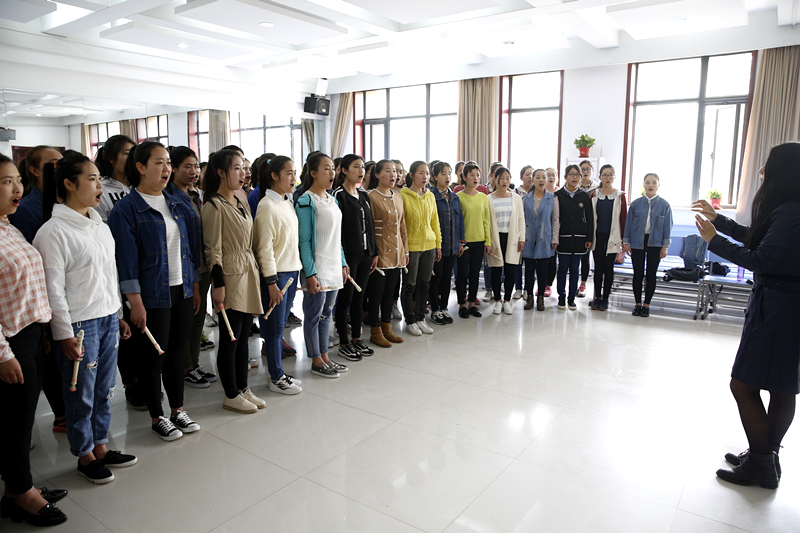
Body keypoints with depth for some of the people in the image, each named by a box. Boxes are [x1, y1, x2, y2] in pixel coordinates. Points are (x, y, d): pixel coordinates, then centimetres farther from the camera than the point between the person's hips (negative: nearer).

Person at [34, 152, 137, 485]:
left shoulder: (100, 226, 9)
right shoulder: (53, 231, -13)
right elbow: (53, 289, -14)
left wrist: (119, 315, 16)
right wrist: (64, 334, -13)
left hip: (108, 319, 7)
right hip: (79, 325, -7)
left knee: (104, 390, 16)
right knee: (81, 394, 8)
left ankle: (100, 447, 32)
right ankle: (84, 455, 26)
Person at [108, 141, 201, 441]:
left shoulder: (177, 205, 9)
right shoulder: (126, 209, -9)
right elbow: (126, 259, -12)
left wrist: (195, 286, 12)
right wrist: (135, 302, -15)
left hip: (181, 291, 6)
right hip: (151, 296, -5)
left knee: (176, 354, 15)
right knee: (152, 358, 7)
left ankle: (178, 410, 30)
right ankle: (157, 418, 23)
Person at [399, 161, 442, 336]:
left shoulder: (430, 196, 9)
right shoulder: (403, 196, -9)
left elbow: (435, 222, 14)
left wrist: (438, 244, 12)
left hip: (429, 245, 5)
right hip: (411, 246, -5)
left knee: (424, 284, 11)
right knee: (410, 285, 3)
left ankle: (420, 318, 24)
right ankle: (410, 321, 16)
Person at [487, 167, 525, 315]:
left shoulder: (516, 198, 8)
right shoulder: (489, 199, 0)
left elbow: (521, 220, 9)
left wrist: (521, 239, 3)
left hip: (512, 238, 2)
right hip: (495, 238, -2)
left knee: (510, 270, 1)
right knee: (496, 270, 2)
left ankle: (507, 300, 14)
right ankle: (498, 300, 16)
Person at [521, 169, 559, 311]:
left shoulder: (552, 198, 3)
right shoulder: (526, 198, 6)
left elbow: (556, 220, 2)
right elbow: (522, 219, 9)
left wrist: (555, 239, -3)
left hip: (544, 239, -1)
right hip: (529, 239, 1)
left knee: (543, 269, 2)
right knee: (529, 269, 4)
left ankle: (541, 297, 16)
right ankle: (529, 296, 17)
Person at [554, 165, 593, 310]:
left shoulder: (584, 197, 7)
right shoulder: (558, 195, 1)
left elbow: (590, 219, 7)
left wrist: (589, 238, 1)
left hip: (579, 238, 2)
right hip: (563, 238, -2)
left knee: (575, 269, 7)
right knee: (563, 268, 3)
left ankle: (572, 298, 16)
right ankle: (561, 297, 15)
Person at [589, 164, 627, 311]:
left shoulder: (620, 196, 1)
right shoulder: (594, 195, 4)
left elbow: (623, 218, 1)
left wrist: (624, 240, -2)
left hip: (612, 237, -1)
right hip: (598, 236, 1)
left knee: (609, 267, 4)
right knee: (598, 267, 4)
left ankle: (605, 298, 13)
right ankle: (597, 297, 13)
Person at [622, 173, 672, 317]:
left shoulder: (664, 205, 1)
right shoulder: (636, 203, 2)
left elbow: (667, 227, 3)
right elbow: (629, 223, 6)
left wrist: (665, 246, -1)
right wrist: (625, 242, 3)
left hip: (655, 244, 0)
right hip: (637, 243, 1)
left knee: (651, 275, 3)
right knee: (638, 274, 5)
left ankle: (646, 305, 14)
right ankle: (638, 304, 15)